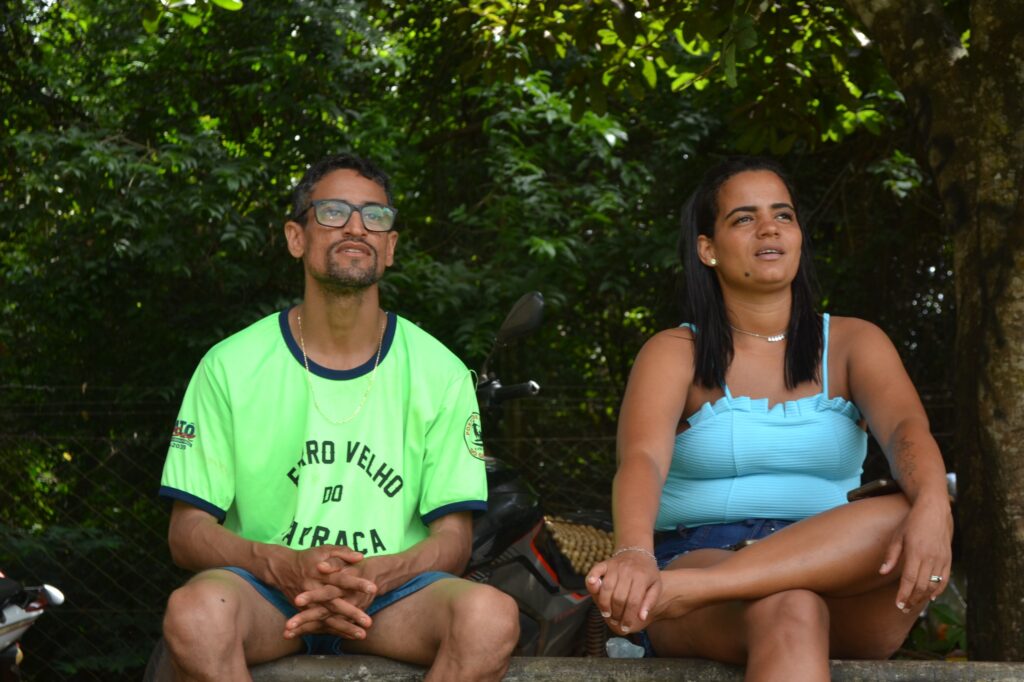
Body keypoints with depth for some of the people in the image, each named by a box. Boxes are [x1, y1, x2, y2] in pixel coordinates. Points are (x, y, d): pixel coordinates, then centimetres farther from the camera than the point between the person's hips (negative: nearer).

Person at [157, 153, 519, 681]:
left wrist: (373, 575, -20)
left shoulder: (439, 373, 5)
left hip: (388, 597, 1)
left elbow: (452, 539, 3)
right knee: (195, 611, -36)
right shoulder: (231, 366, 2)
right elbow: (188, 532, 0)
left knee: (491, 615, -32)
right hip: (265, 592, -1)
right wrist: (284, 567, -20)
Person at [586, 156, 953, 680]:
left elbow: (906, 430, -9)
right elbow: (641, 460, -16)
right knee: (787, 611, -40)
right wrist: (633, 555, -41)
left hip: (841, 590, 3)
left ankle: (678, 590, -42)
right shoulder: (675, 354, 5)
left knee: (903, 520, -33)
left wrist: (931, 507, -35)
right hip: (702, 587, -3)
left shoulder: (852, 344, 12)